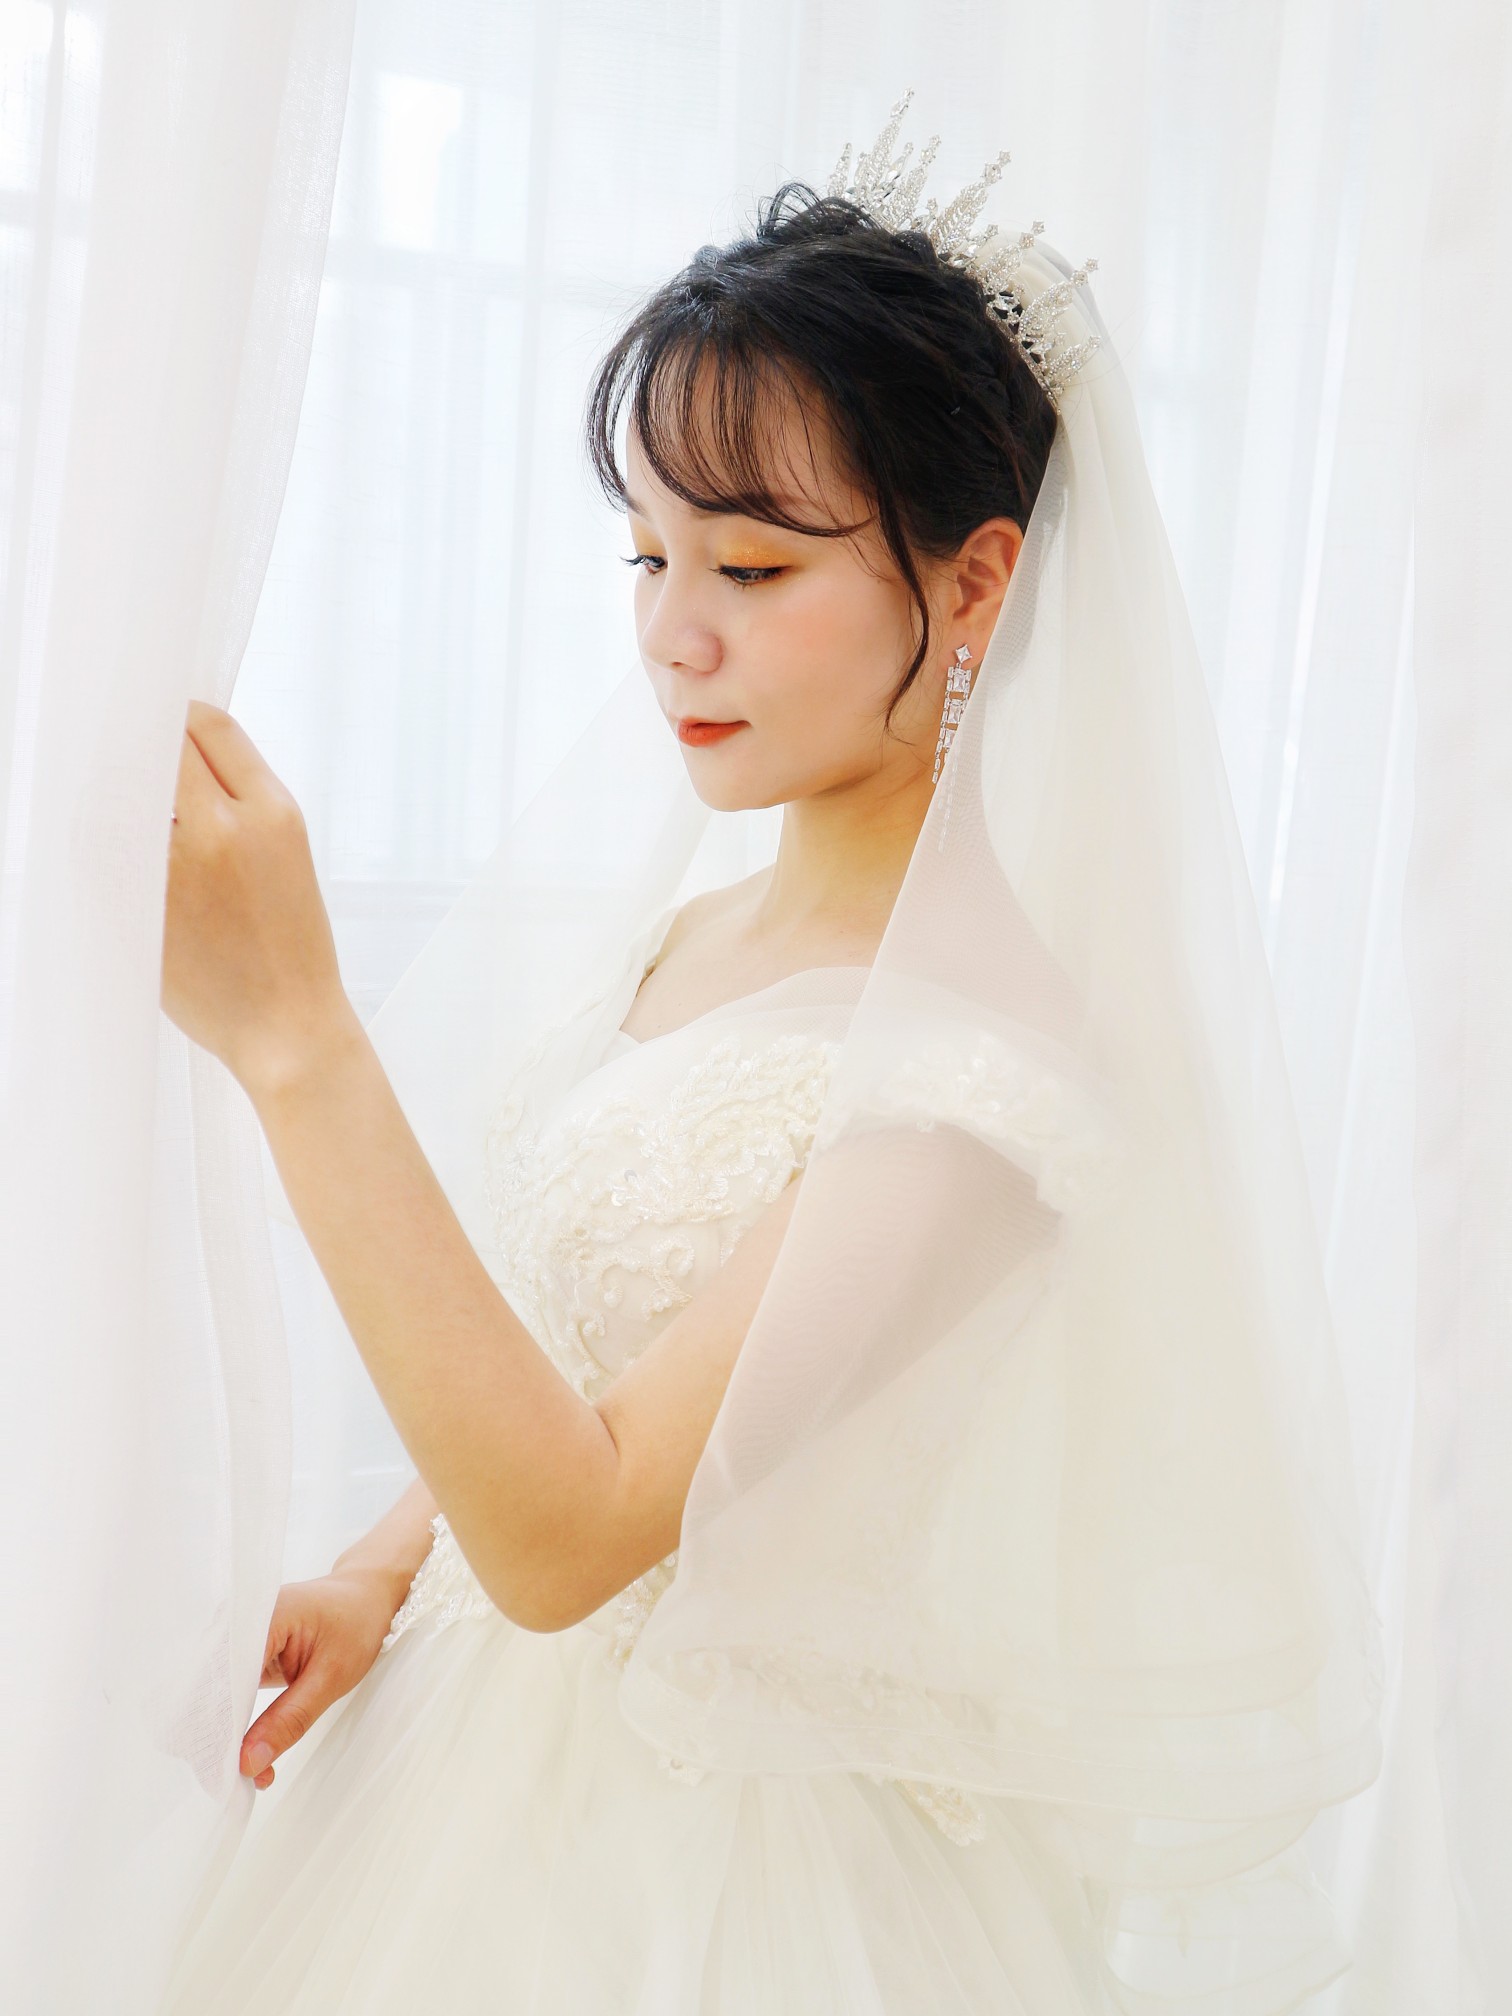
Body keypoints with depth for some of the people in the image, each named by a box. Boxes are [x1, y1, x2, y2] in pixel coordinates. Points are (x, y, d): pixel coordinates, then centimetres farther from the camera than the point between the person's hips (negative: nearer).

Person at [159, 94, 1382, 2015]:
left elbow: (567, 1531, -32)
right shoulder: (671, 940, -3)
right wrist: (382, 1572, -4)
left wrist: (295, 1033, -36)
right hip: (496, 1730, 7)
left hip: (722, 1850, -7)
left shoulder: (987, 1058, -27)